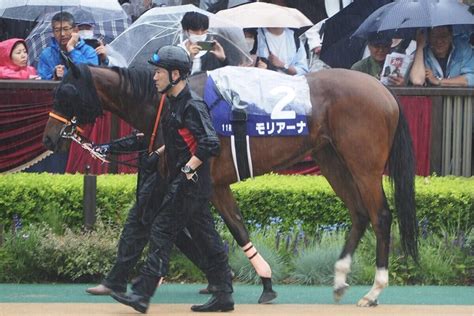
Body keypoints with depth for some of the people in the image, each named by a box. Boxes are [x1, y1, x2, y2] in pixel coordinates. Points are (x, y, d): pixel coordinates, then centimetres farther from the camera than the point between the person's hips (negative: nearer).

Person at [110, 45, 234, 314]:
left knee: (162, 233, -9)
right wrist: (158, 153, 16)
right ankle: (224, 294, 14)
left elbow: (210, 144, -22)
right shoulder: (175, 103, 14)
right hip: (184, 184, 10)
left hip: (188, 184, -10)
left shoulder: (192, 106, -16)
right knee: (206, 237, 11)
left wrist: (187, 170, -21)